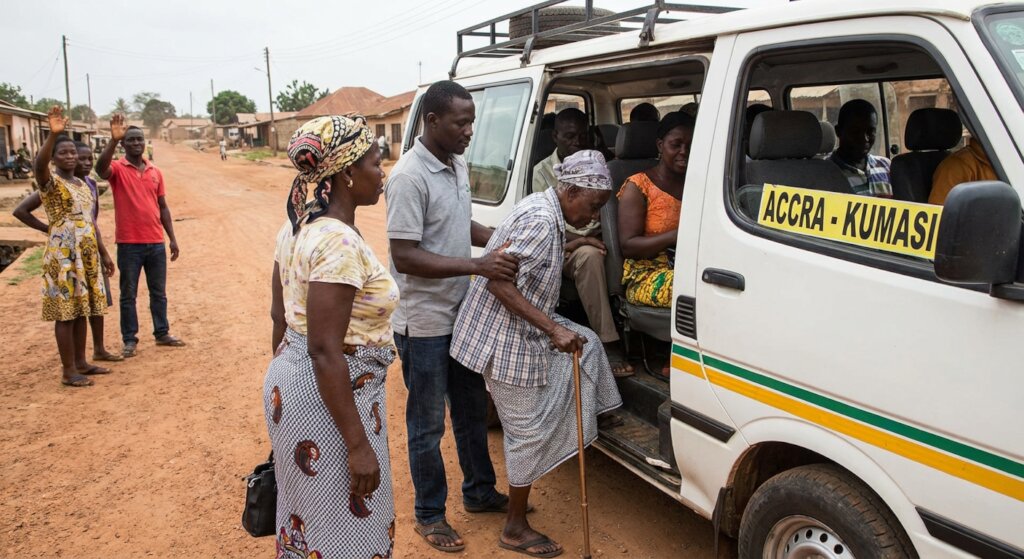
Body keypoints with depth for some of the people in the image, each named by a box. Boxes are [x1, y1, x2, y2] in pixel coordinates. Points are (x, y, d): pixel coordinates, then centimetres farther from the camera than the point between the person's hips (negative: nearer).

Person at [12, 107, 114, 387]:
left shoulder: (83, 184, 13)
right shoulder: (50, 182, -9)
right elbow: (39, 165, -34)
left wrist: (104, 254, 16)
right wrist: (53, 134, -41)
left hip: (87, 256, 7)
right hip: (63, 258, -7)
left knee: (81, 310, 13)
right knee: (65, 312, -2)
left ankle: (81, 362, 23)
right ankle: (68, 371, 4)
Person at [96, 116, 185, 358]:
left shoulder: (155, 172, 9)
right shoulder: (117, 169, -3)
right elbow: (100, 169, -29)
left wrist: (172, 238, 9)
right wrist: (113, 139, -38)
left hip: (156, 243, 4)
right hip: (129, 244, -4)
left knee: (159, 292, 13)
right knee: (128, 294, 6)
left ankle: (162, 334, 24)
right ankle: (130, 339, 15)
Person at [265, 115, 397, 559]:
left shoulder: (297, 226, 5)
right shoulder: (339, 243, -24)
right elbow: (325, 352, -26)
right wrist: (358, 445, -22)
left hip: (291, 385, 9)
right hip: (328, 399, -9)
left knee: (305, 513, 26)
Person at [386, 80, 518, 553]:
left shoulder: (458, 165, 5)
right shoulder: (409, 177, -22)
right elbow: (404, 256, -27)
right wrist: (477, 265, -32)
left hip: (462, 314, 8)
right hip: (424, 322, -8)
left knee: (472, 411, 21)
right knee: (428, 423, 7)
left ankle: (479, 492, 39)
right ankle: (430, 515, 25)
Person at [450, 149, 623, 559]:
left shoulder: (543, 208, 7)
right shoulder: (541, 224, -24)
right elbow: (498, 280, -30)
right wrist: (553, 329, -30)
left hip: (520, 329, 10)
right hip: (505, 340, -10)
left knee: (586, 344, 21)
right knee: (529, 432, 2)